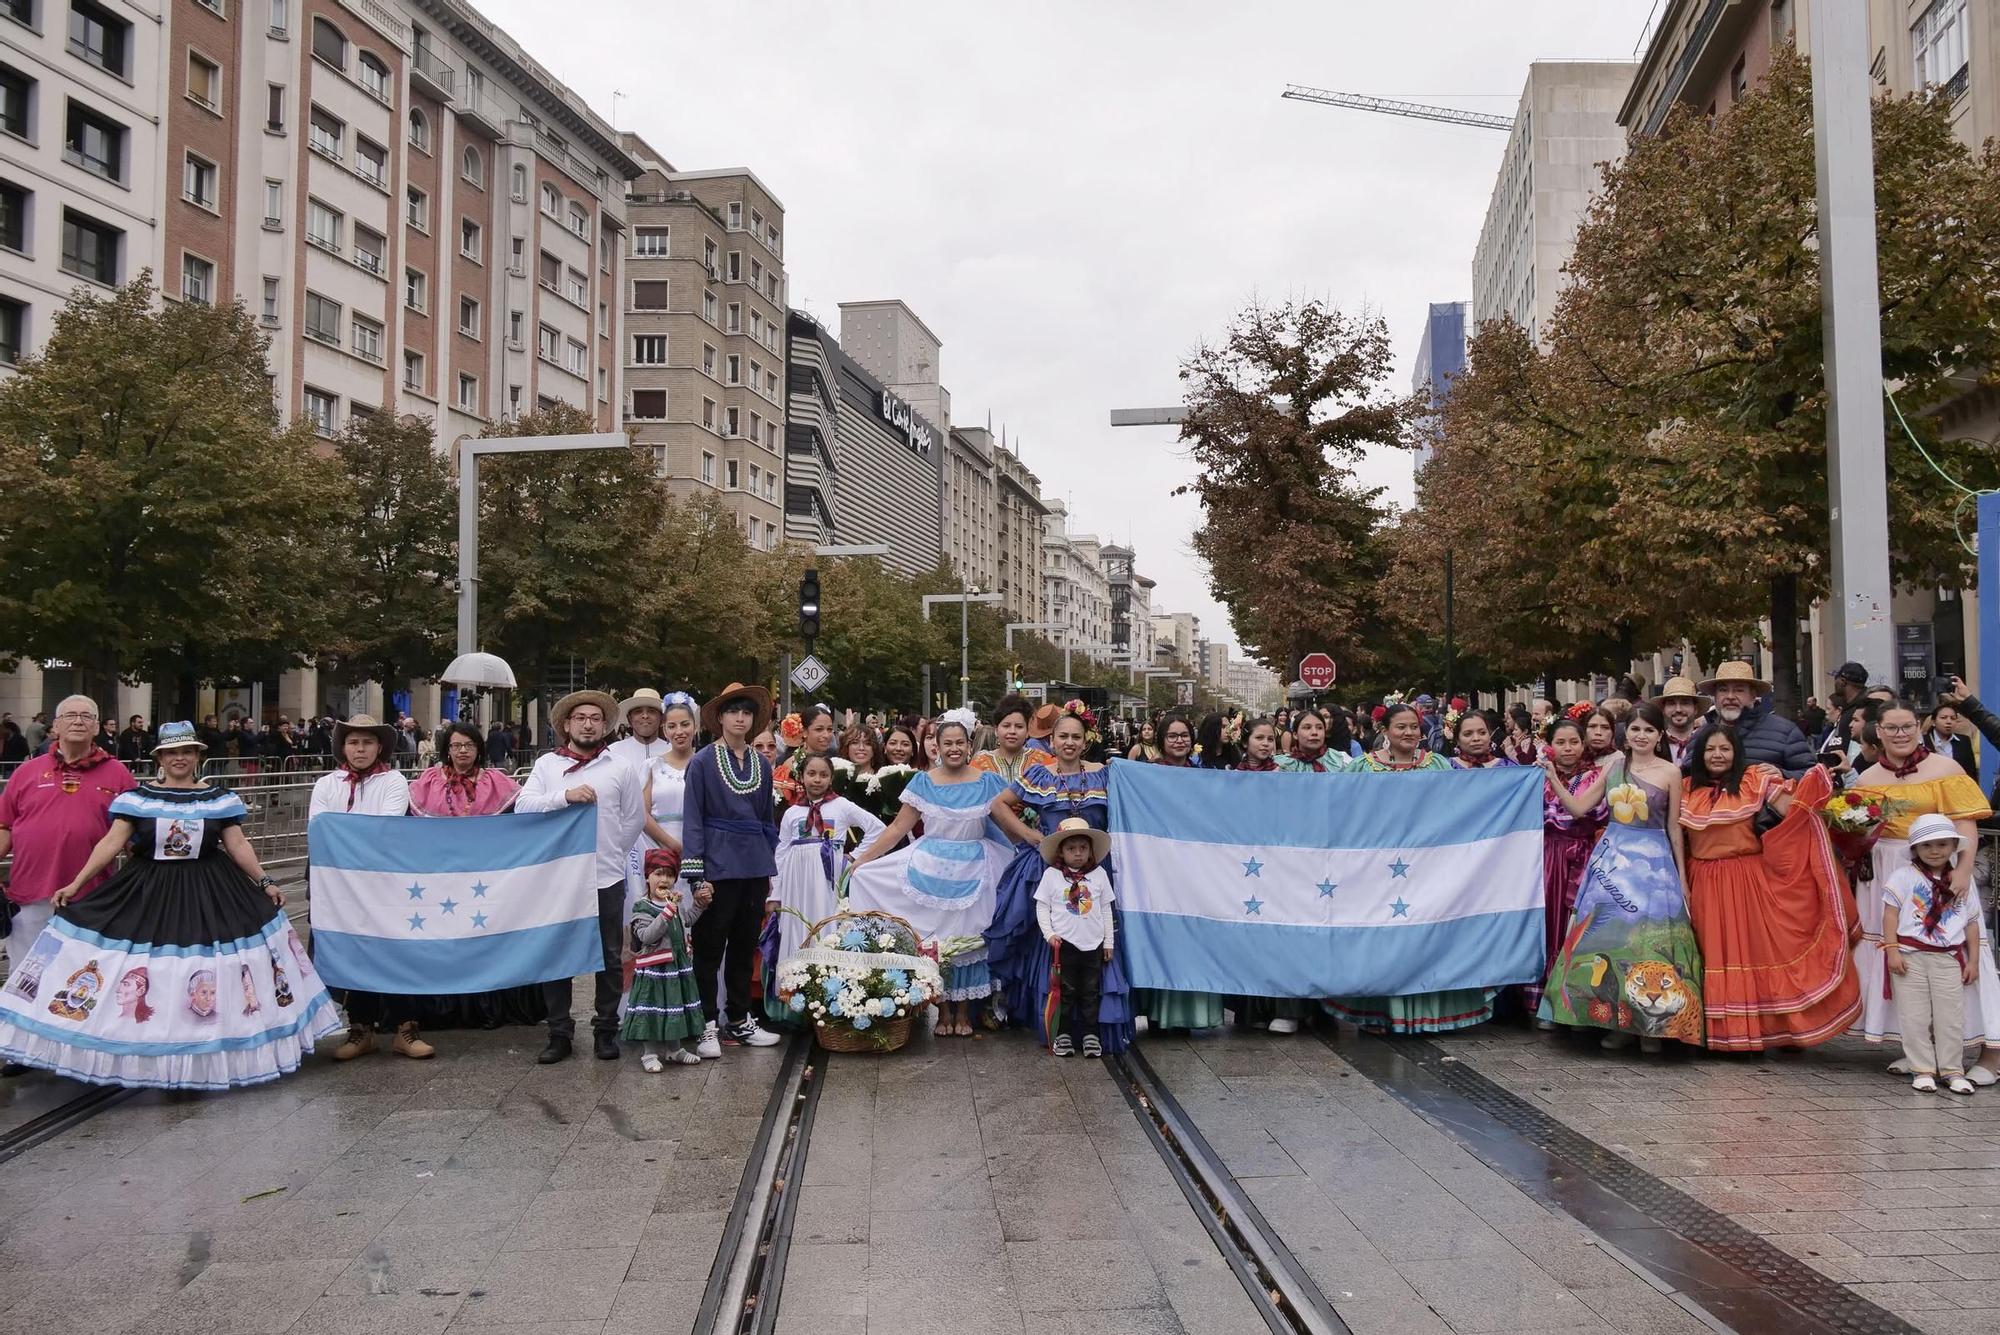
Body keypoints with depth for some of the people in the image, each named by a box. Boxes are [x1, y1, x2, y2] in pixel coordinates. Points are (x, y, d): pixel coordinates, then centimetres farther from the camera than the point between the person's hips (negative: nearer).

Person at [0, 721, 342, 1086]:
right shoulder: (137, 797, 1)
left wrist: (264, 883, -1)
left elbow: (238, 845, 4)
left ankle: (209, 1055, 12)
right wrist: (76, 883, -9)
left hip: (209, 895, 0)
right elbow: (111, 843, -2)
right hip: (147, 894, 0)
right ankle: (148, 1056, 10)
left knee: (208, 991, 0)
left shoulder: (219, 799, 3)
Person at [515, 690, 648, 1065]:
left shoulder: (622, 768, 5)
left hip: (606, 878, 0)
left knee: (610, 957, 6)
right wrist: (566, 796, -19)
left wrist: (608, 852, 7)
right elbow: (523, 805, -7)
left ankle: (605, 1030, 18)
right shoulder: (547, 764, 6)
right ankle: (559, 1033, 16)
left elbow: (635, 818, 8)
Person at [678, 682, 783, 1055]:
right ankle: (707, 1025, 10)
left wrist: (770, 869, 15)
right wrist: (696, 876, -12)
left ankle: (740, 1021, 23)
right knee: (709, 947, 2)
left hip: (755, 867, 5)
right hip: (718, 866, -5)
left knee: (746, 945, 13)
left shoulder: (762, 763, 9)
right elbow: (693, 821, -7)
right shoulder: (703, 762, -5)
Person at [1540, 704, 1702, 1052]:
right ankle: (1616, 1021, 11)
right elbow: (1578, 808, 8)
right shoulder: (1613, 767, 8)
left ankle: (1652, 1025, 7)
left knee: (1649, 936, -4)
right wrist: (1552, 777, -1)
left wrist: (1682, 876, 5)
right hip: (1612, 859, 3)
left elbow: (1674, 827, 4)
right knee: (1608, 931, 2)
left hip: (1653, 862, -3)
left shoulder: (1670, 772, 1)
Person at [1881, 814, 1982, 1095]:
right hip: (1910, 956, -3)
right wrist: (1892, 950, -11)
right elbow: (1890, 914, -4)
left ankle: (1952, 1070, 14)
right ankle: (1922, 1070, 7)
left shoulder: (1961, 885, 10)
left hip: (1948, 958, 3)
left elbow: (1971, 924, 14)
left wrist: (1973, 961, 10)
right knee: (1915, 1016, 0)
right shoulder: (1904, 876, -1)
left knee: (1951, 1016, 3)